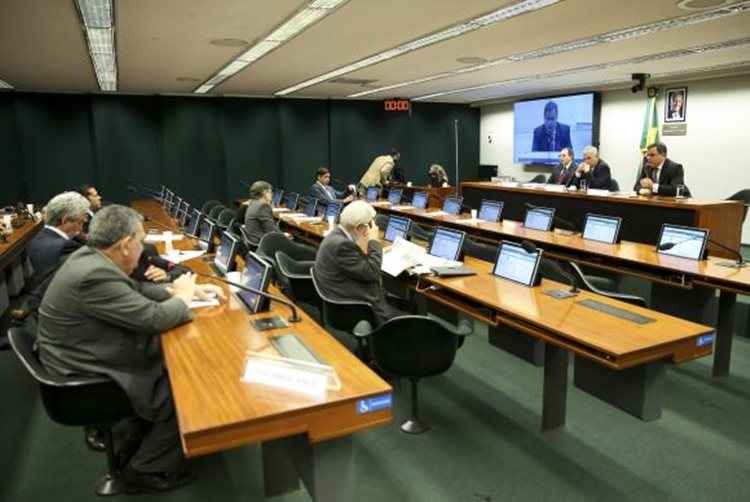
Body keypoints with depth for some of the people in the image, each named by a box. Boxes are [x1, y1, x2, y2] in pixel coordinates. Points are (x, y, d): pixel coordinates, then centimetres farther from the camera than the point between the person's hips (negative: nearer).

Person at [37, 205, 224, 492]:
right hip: (91, 383, -10)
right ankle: (143, 470, 13)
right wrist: (182, 296, -7)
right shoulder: (96, 275, -30)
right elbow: (154, 318, -26)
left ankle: (149, 432, 28)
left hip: (95, 358, 10)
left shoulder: (90, 256, 1)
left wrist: (188, 289, 5)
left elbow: (138, 291, 11)